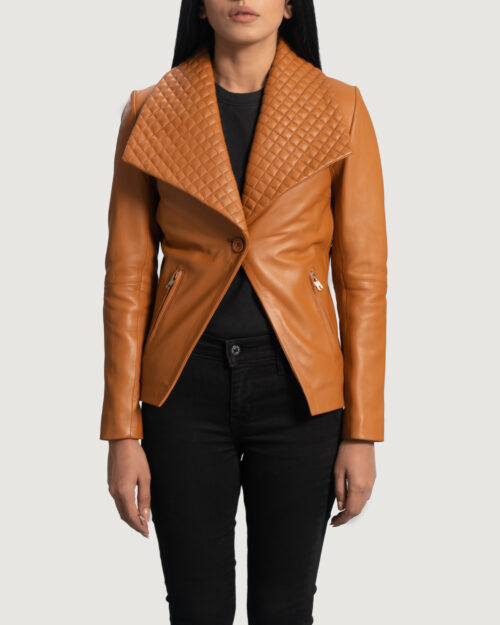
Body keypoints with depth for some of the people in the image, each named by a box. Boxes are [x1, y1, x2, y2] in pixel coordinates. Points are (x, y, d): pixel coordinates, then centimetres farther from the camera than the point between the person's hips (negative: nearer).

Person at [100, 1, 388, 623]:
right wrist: (122, 431, -2)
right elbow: (127, 277, 1)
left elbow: (364, 277, -1)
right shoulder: (152, 111, 1)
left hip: (295, 385, 0)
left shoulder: (339, 110, -1)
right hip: (187, 385, 1)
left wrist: (362, 431, -3)